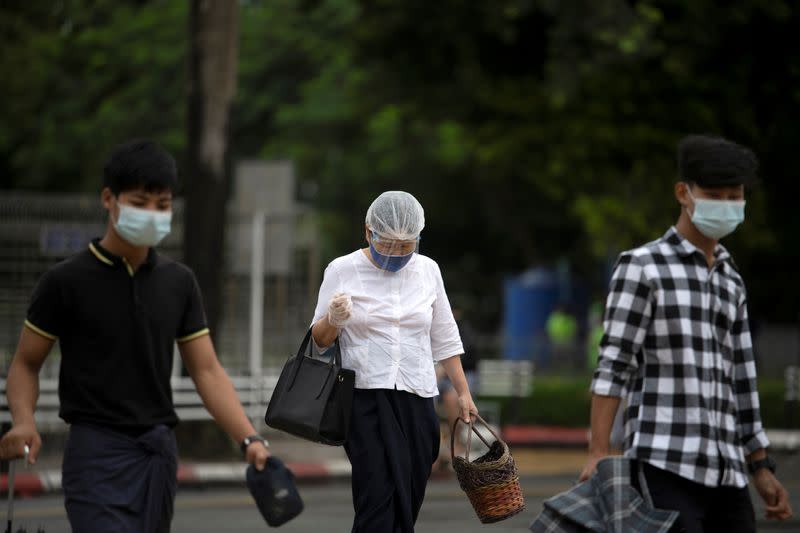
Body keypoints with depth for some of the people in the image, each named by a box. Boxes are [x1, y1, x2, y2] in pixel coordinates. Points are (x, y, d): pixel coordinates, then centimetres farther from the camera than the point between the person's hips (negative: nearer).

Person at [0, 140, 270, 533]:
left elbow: (207, 371, 9)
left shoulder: (179, 283, 9)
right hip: (98, 456, -5)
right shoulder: (67, 282, -4)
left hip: (159, 456, 5)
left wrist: (249, 439, -5)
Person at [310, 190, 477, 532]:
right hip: (365, 398, -4)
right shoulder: (342, 271, -1)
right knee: (379, 498, -16)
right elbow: (319, 340, 4)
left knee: (406, 505, 0)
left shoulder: (427, 270, 9)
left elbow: (444, 339, 17)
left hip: (416, 401, 4)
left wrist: (463, 392, 14)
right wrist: (333, 320, -18)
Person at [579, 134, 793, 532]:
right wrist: (598, 454, -15)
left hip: (727, 474, 7)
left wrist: (762, 469, 22)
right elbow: (613, 366, -5)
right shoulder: (642, 267, 2)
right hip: (665, 469, -7)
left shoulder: (731, 282, 21)